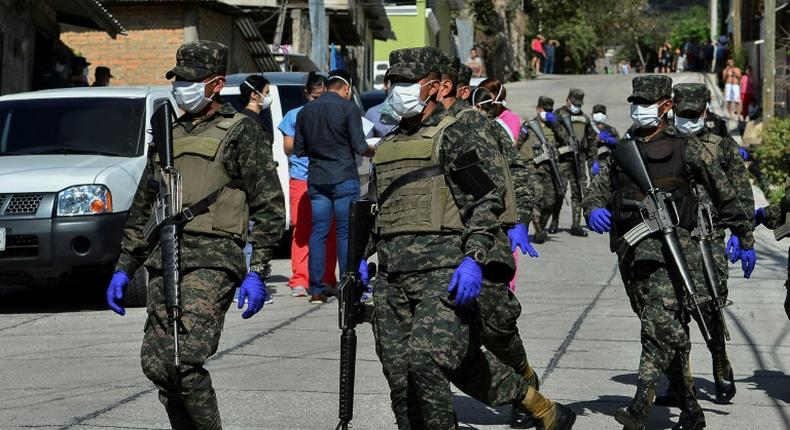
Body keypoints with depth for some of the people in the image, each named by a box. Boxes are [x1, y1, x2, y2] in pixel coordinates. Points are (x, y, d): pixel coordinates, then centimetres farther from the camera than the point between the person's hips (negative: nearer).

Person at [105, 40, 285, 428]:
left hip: (212, 260, -7)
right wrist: (123, 269, 21)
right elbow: (141, 211, 28)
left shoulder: (240, 131, 4)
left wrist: (257, 273, -10)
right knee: (156, 364, 1)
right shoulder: (169, 136, 23)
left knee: (185, 361, -19)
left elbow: (269, 207, -1)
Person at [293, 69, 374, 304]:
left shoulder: (306, 111, 9)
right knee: (346, 232, 0)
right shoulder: (348, 108, -6)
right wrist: (373, 151, 10)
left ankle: (317, 288, 6)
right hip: (344, 178, -4)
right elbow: (359, 146, -10)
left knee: (318, 232, 8)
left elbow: (298, 150, 11)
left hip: (316, 180, 4)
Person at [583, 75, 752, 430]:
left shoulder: (681, 150, 1)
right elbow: (597, 189, 13)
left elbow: (719, 186, 8)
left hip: (669, 246, -5)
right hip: (631, 251, 6)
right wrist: (594, 210, -11)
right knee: (672, 333, 11)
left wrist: (740, 229, 11)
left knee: (660, 324, -20)